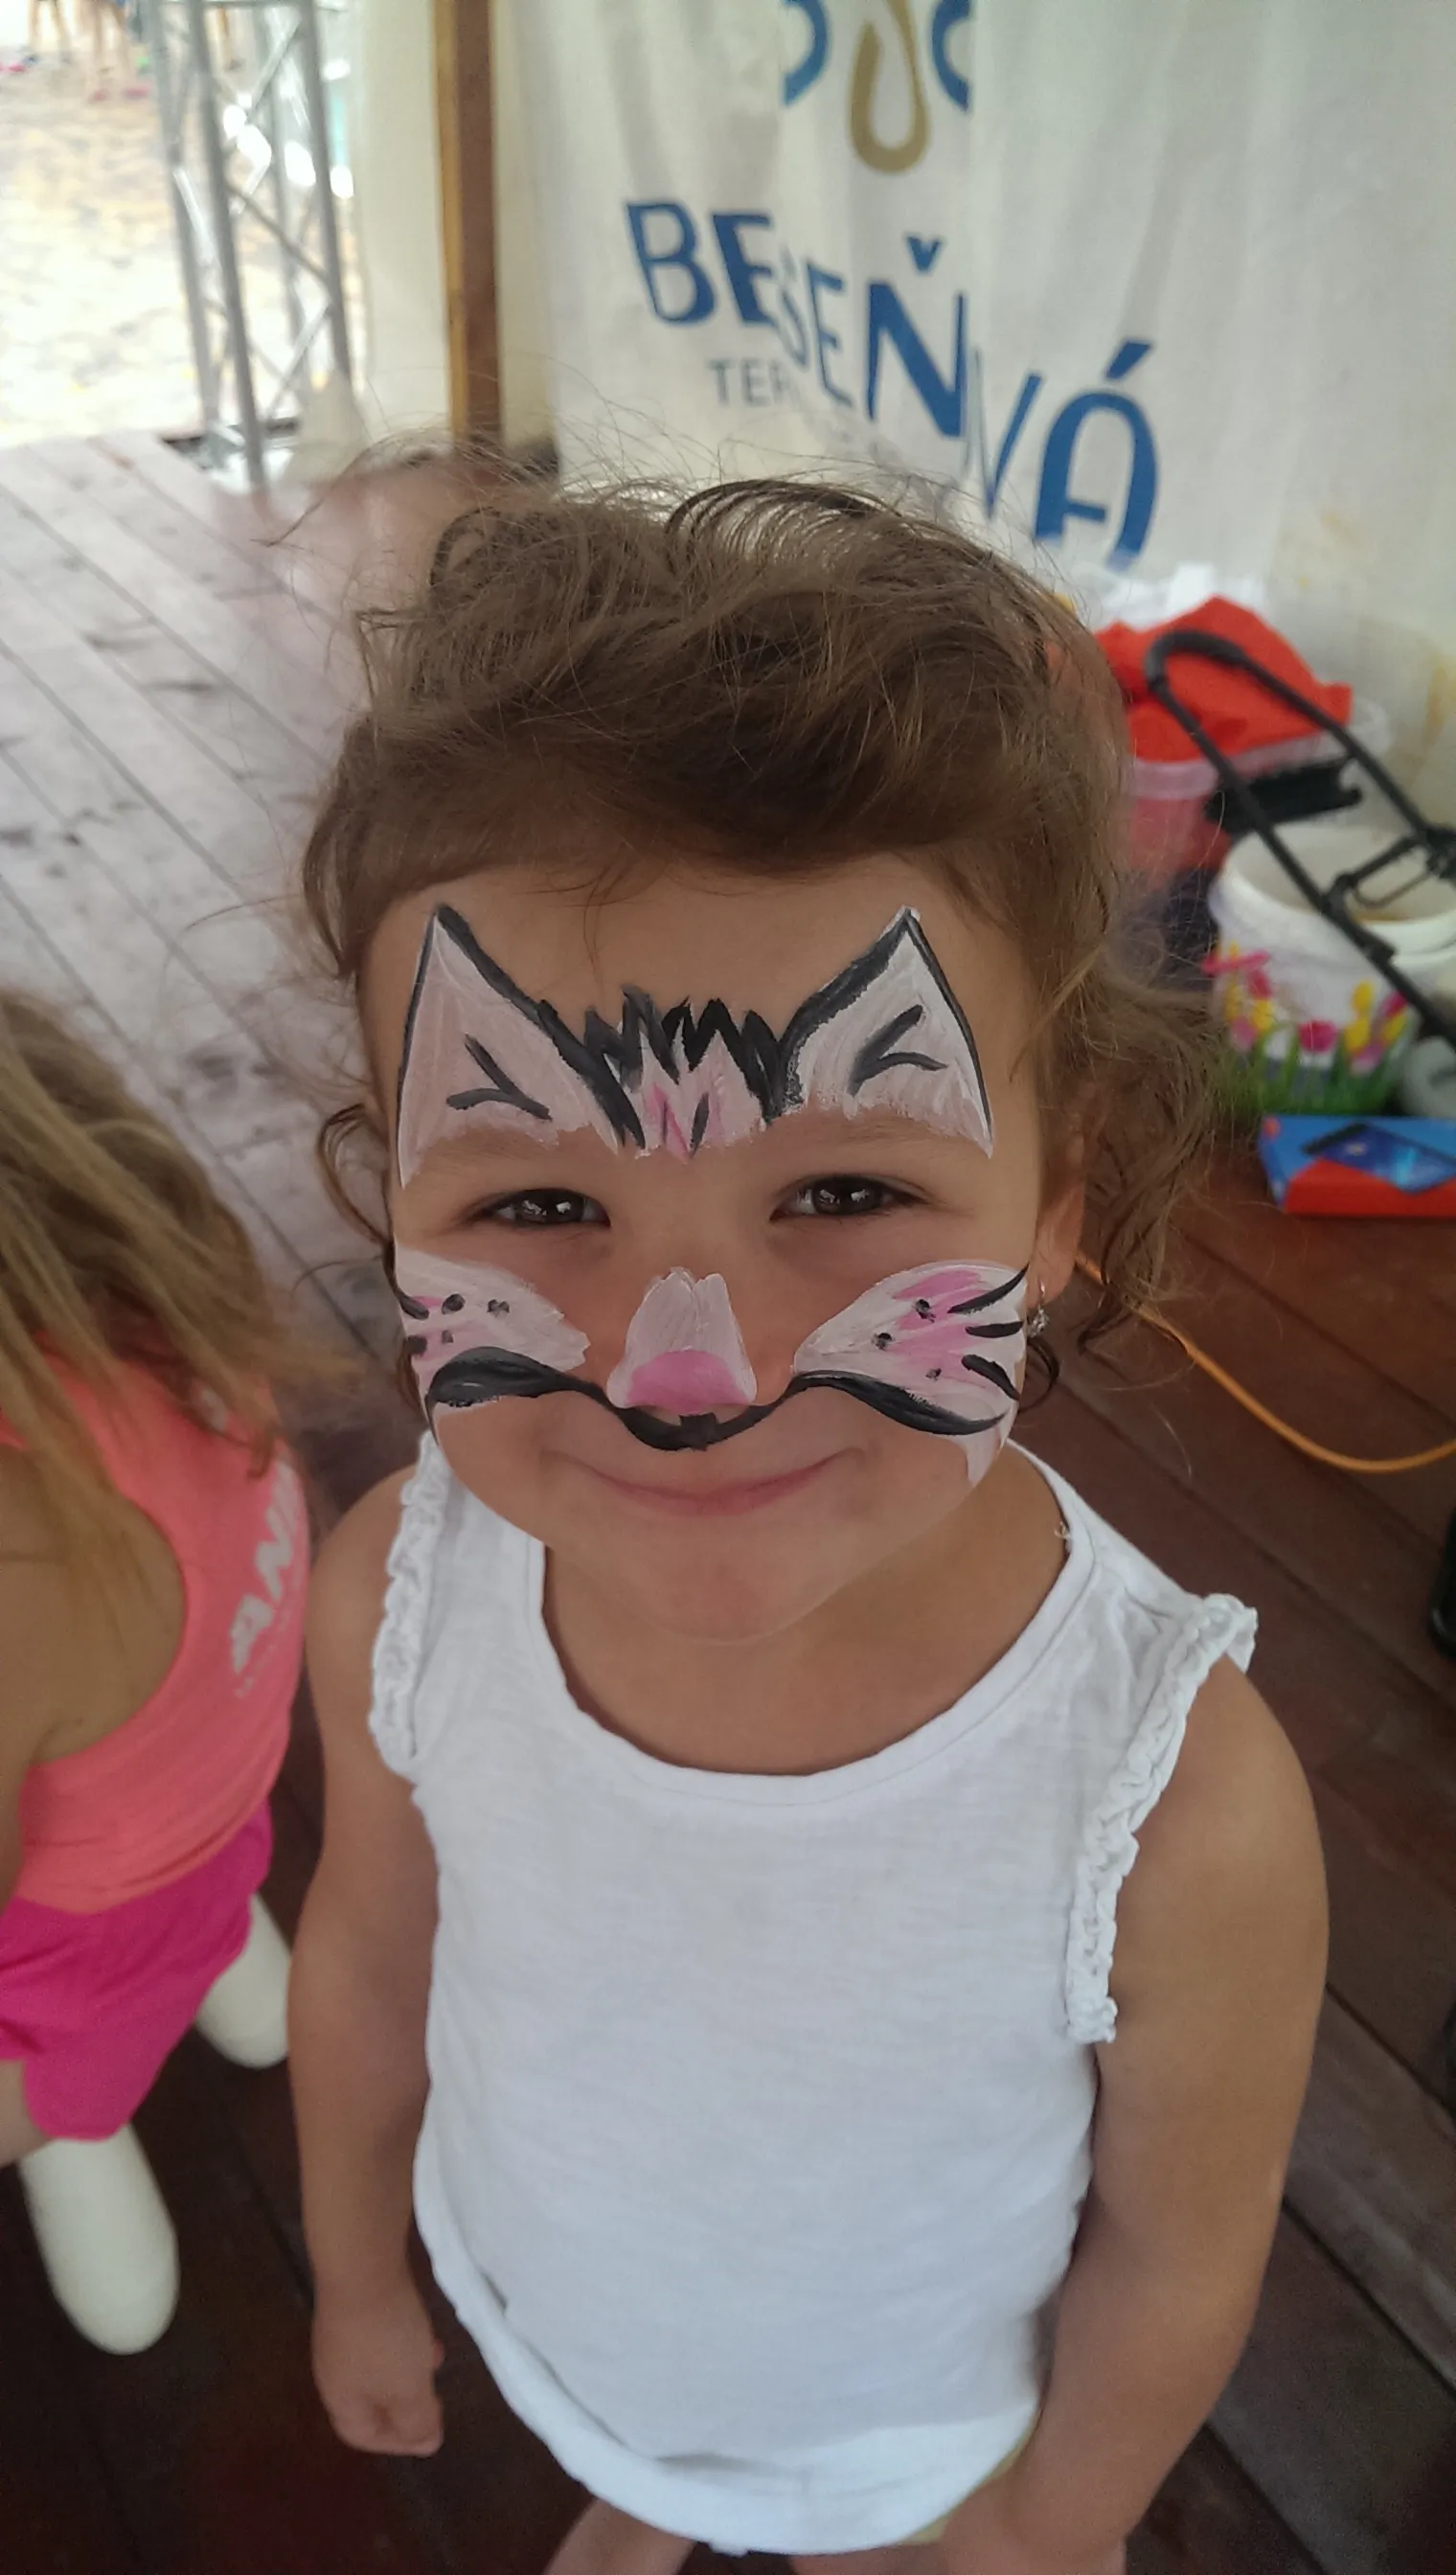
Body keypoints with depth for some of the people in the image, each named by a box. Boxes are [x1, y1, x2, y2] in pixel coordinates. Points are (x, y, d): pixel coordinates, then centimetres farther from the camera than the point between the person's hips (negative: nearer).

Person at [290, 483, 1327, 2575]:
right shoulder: (397, 1600, -32)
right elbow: (369, 1956, -11)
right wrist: (356, 2268, 5)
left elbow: (1171, 2265, -21)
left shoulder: (1187, 1811, -41)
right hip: (536, 2306, 3)